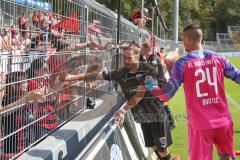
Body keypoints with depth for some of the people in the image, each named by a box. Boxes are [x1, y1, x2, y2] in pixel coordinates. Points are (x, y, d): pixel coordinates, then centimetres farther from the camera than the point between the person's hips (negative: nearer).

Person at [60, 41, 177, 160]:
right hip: (142, 117, 5)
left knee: (162, 148, -1)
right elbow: (98, 75, -7)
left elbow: (140, 94, -22)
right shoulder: (121, 73, -4)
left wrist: (123, 110, -22)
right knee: (153, 147, 12)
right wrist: (72, 77, -12)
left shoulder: (147, 70, -18)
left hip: (156, 114, -5)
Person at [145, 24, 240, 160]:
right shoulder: (218, 58, 1)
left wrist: (152, 88, 11)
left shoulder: (182, 64, -6)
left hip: (200, 124, -2)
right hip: (224, 120, 3)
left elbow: (167, 95, -4)